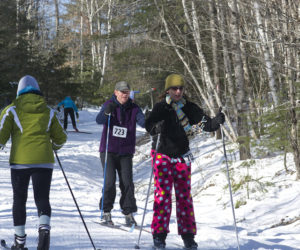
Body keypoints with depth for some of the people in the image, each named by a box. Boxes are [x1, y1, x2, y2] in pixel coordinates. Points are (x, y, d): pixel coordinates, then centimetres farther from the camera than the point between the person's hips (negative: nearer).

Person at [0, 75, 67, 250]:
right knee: (42, 199, 4)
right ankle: (44, 228, -24)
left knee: (19, 200, 12)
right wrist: (52, 147, 37)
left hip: (20, 161, -1)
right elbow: (61, 138, 17)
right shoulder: (48, 112, 11)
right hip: (44, 161, 1)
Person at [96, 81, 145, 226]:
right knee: (110, 181, -10)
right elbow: (99, 120, -14)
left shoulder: (134, 109, 4)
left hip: (125, 152, 2)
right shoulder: (109, 105, 0)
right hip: (108, 150, -2)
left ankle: (129, 213, 3)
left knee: (127, 182, -5)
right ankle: (106, 212, 4)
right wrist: (107, 112, -34)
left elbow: (142, 121, -11)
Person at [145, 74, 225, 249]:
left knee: (184, 195, 3)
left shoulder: (189, 108, 2)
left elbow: (206, 124, -5)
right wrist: (157, 127, -43)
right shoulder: (161, 108, -7)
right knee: (163, 194, -8)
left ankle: (188, 236, 7)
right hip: (163, 156, -3)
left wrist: (217, 121, -26)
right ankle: (159, 234, -3)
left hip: (182, 157, 3)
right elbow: (149, 125, -21)